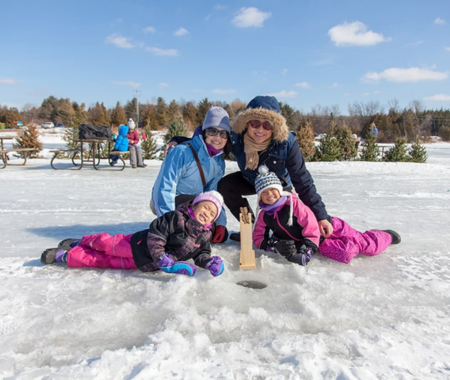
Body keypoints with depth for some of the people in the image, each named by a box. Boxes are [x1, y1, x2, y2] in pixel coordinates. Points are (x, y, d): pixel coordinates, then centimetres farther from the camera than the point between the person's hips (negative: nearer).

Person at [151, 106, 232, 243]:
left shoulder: (219, 162, -3)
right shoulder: (182, 152, -25)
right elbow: (164, 189, -28)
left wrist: (221, 223, -11)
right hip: (168, 202, -7)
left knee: (221, 235, 1)